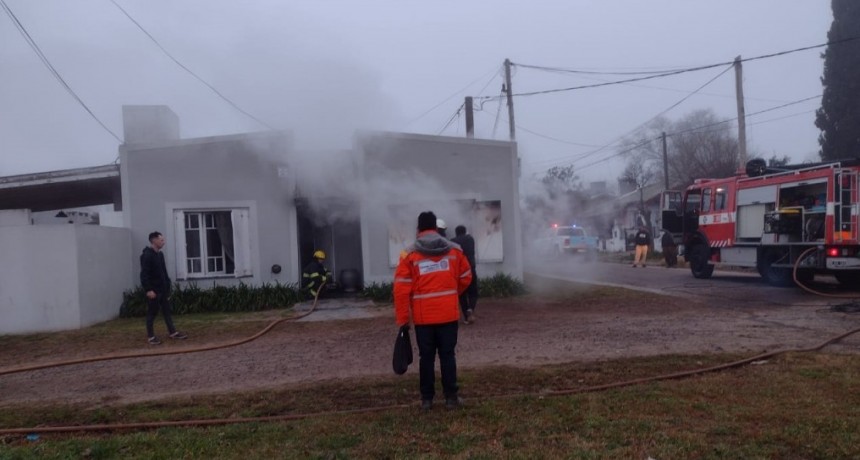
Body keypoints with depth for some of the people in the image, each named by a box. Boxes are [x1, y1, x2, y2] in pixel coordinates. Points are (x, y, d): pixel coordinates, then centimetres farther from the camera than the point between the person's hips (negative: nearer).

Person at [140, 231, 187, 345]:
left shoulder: (160, 254, 13)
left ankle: (172, 332, 17)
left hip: (162, 289, 8)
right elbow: (144, 274, -19)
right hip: (153, 290, -8)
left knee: (167, 310, 11)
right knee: (152, 313, 1)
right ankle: (151, 336, 9)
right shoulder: (147, 255, -13)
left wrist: (167, 286, 16)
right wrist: (148, 289, -24)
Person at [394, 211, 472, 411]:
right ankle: (451, 397, 10)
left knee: (426, 357, 8)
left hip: (423, 316, -1)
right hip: (448, 314, 1)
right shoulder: (454, 249, 4)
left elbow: (401, 288, -6)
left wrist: (402, 318, 0)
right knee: (447, 355, 8)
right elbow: (466, 277, 14)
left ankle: (427, 399, 14)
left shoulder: (410, 254, -3)